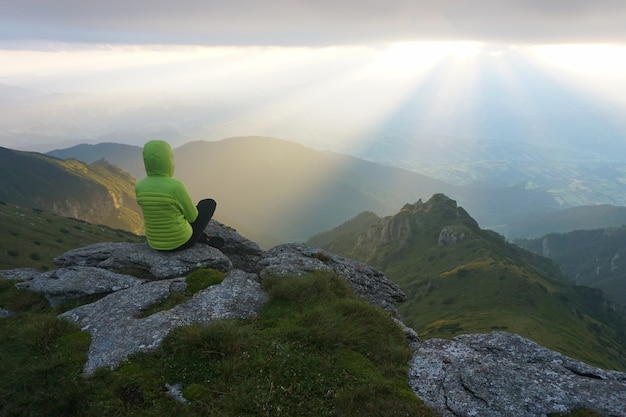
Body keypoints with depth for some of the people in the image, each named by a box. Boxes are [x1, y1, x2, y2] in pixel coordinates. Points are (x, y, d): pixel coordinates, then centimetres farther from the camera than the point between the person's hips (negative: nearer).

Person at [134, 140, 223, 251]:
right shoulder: (176, 187, -26)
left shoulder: (139, 187, -9)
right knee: (209, 203, 21)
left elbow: (158, 212, 7)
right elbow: (192, 216, -11)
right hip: (181, 240, -5)